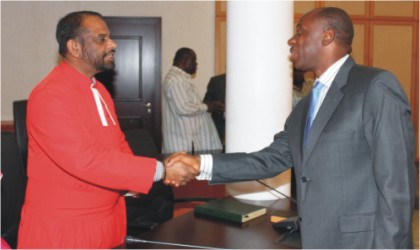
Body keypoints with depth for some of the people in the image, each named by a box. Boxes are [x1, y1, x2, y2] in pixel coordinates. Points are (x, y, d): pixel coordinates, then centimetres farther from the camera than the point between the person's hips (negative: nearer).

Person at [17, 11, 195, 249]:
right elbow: (86, 160, -27)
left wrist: (131, 179, -4)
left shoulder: (99, 90, 11)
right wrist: (162, 170, -25)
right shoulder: (49, 95, -19)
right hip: (65, 227, -8)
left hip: (107, 220, 8)